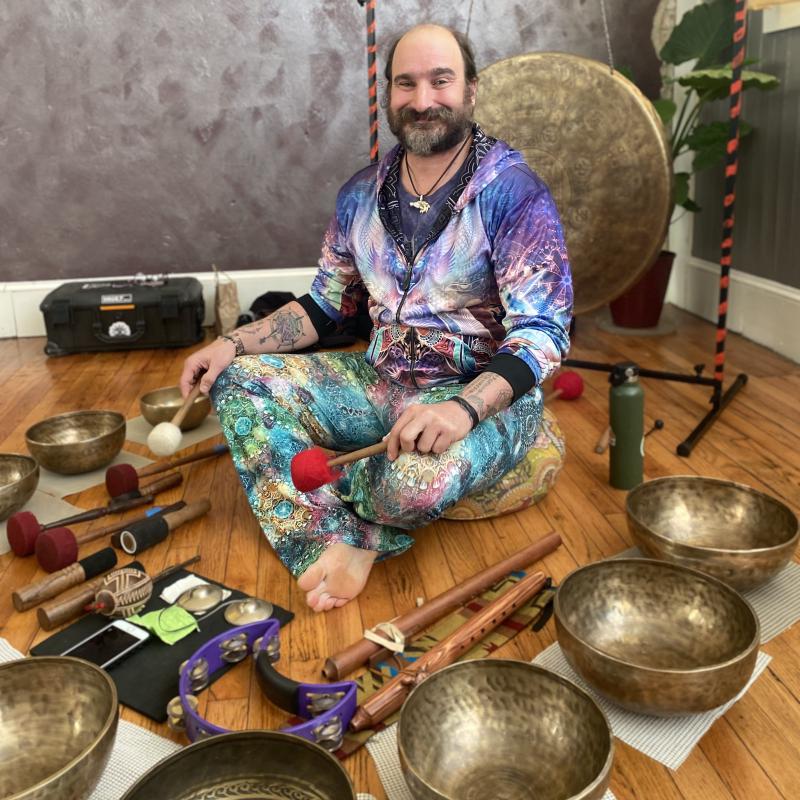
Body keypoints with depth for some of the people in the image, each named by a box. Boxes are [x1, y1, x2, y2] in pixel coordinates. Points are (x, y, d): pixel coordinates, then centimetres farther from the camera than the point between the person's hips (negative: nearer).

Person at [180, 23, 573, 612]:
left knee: (421, 477, -38)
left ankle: (321, 505, -1)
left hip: (484, 393, -5)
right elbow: (324, 307, 11)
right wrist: (234, 343, -3)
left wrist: (464, 407, -37)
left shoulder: (512, 191, -14)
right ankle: (338, 546, -22)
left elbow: (543, 333, -19)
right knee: (237, 381, -8)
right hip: (382, 381, 6)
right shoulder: (362, 194, 4)